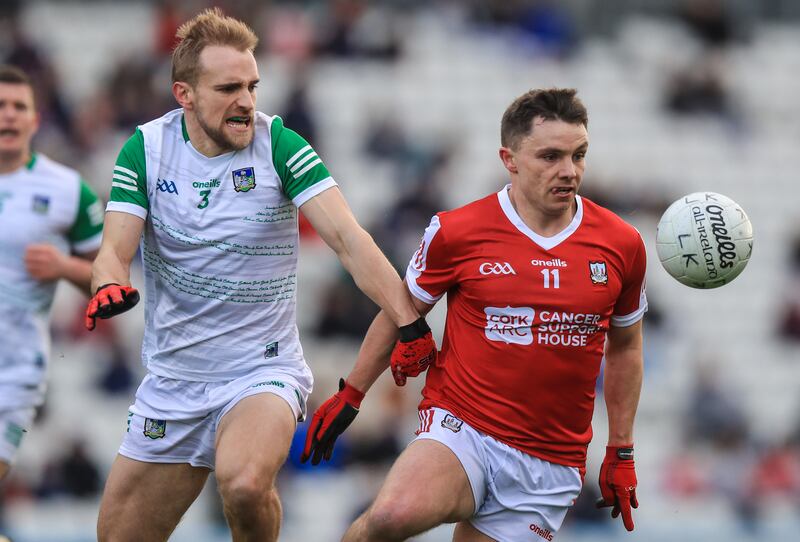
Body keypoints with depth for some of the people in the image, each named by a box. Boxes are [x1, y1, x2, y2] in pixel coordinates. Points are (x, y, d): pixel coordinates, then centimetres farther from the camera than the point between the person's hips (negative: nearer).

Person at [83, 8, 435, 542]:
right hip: (172, 377, 4)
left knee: (244, 483, -34)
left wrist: (412, 324, -25)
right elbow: (116, 249, -7)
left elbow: (348, 239, -15)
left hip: (262, 370, -4)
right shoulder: (146, 148, -2)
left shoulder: (280, 146, -9)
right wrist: (109, 286, -31)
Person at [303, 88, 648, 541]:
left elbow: (625, 345, 17)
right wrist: (350, 395, 17)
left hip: (552, 465, 3)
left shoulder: (622, 245, 3)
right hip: (460, 430, -3)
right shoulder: (456, 232, -4)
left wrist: (622, 453, 18)